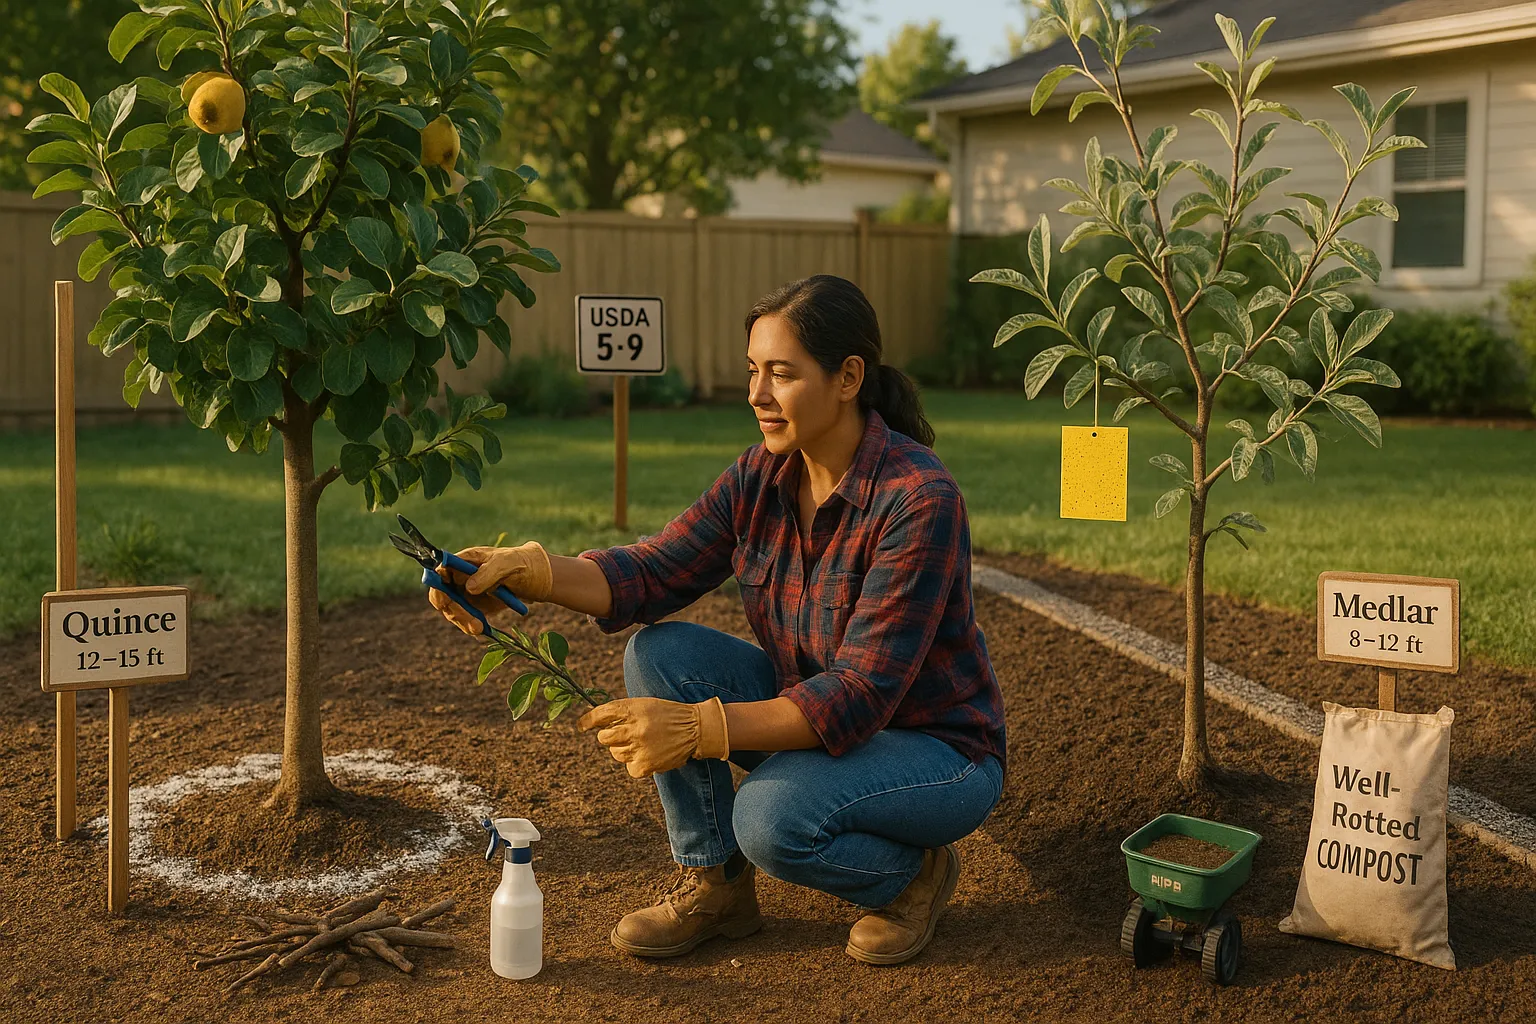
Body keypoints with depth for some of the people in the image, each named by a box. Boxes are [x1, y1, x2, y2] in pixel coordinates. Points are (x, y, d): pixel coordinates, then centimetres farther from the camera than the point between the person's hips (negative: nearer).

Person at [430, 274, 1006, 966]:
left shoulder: (918, 498, -28)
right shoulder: (761, 476, -6)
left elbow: (860, 698, -31)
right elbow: (655, 574, -9)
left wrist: (699, 729, -38)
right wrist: (529, 571, -27)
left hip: (939, 749, -7)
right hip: (810, 713, 7)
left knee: (771, 816, -33)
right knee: (659, 652, -13)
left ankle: (913, 873, 0)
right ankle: (713, 883, 1)